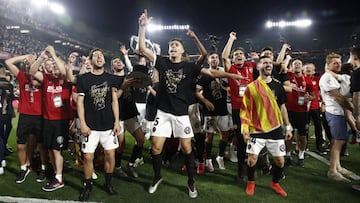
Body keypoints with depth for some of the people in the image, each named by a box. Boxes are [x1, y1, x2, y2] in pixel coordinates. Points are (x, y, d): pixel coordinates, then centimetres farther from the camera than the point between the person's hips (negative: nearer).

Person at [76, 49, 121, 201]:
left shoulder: (111, 78, 6)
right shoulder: (83, 79, 0)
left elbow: (114, 101, 6)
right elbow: (80, 102, -1)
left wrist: (117, 121, -2)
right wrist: (83, 124, -7)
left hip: (108, 125, 2)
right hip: (90, 126, -1)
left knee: (110, 155, 5)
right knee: (88, 157, 1)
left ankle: (108, 183, 25)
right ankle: (88, 185, 21)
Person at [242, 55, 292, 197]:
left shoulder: (278, 85, 6)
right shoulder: (251, 87, -5)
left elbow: (282, 107, 12)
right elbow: (245, 109, -4)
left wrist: (288, 127, 10)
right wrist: (245, 128, -12)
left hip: (276, 129, 3)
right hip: (257, 130, -3)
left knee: (280, 160, 6)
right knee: (252, 159, -5)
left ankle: (275, 183, 32)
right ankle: (250, 182, 23)